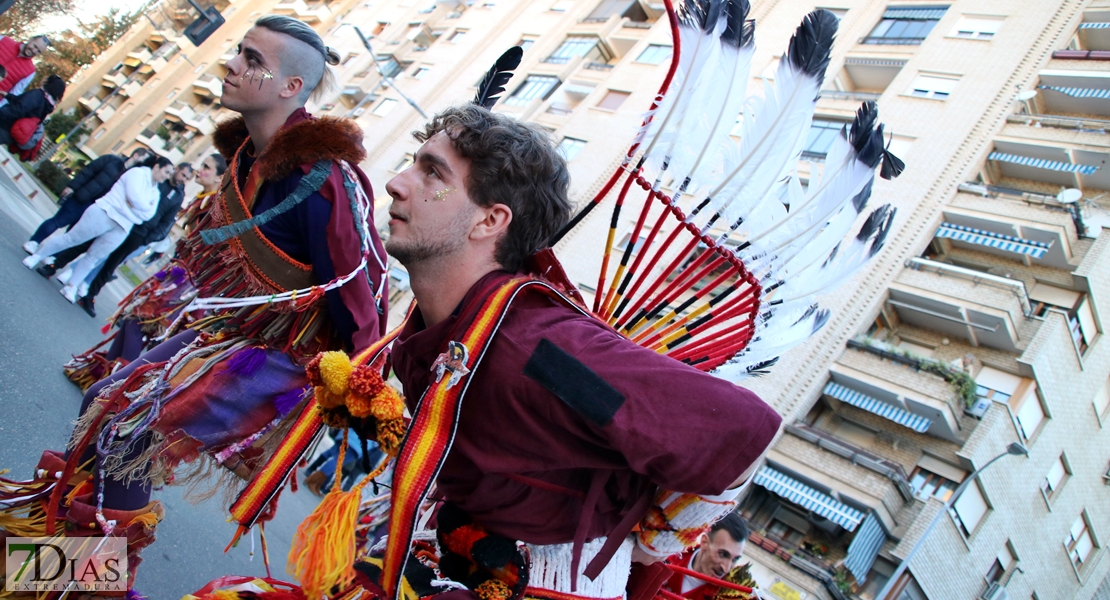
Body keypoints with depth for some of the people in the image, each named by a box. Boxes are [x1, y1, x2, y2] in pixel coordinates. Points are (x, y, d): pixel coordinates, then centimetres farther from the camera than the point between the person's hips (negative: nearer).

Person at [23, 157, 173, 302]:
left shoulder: (156, 193, 18)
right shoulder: (138, 173, -1)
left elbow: (148, 214, 4)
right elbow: (134, 196, -17)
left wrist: (133, 204, -9)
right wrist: (144, 207, 0)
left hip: (122, 229, 6)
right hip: (105, 213, -6)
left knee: (93, 258, 6)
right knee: (70, 238, -1)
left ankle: (71, 287, 13)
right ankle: (36, 256, 15)